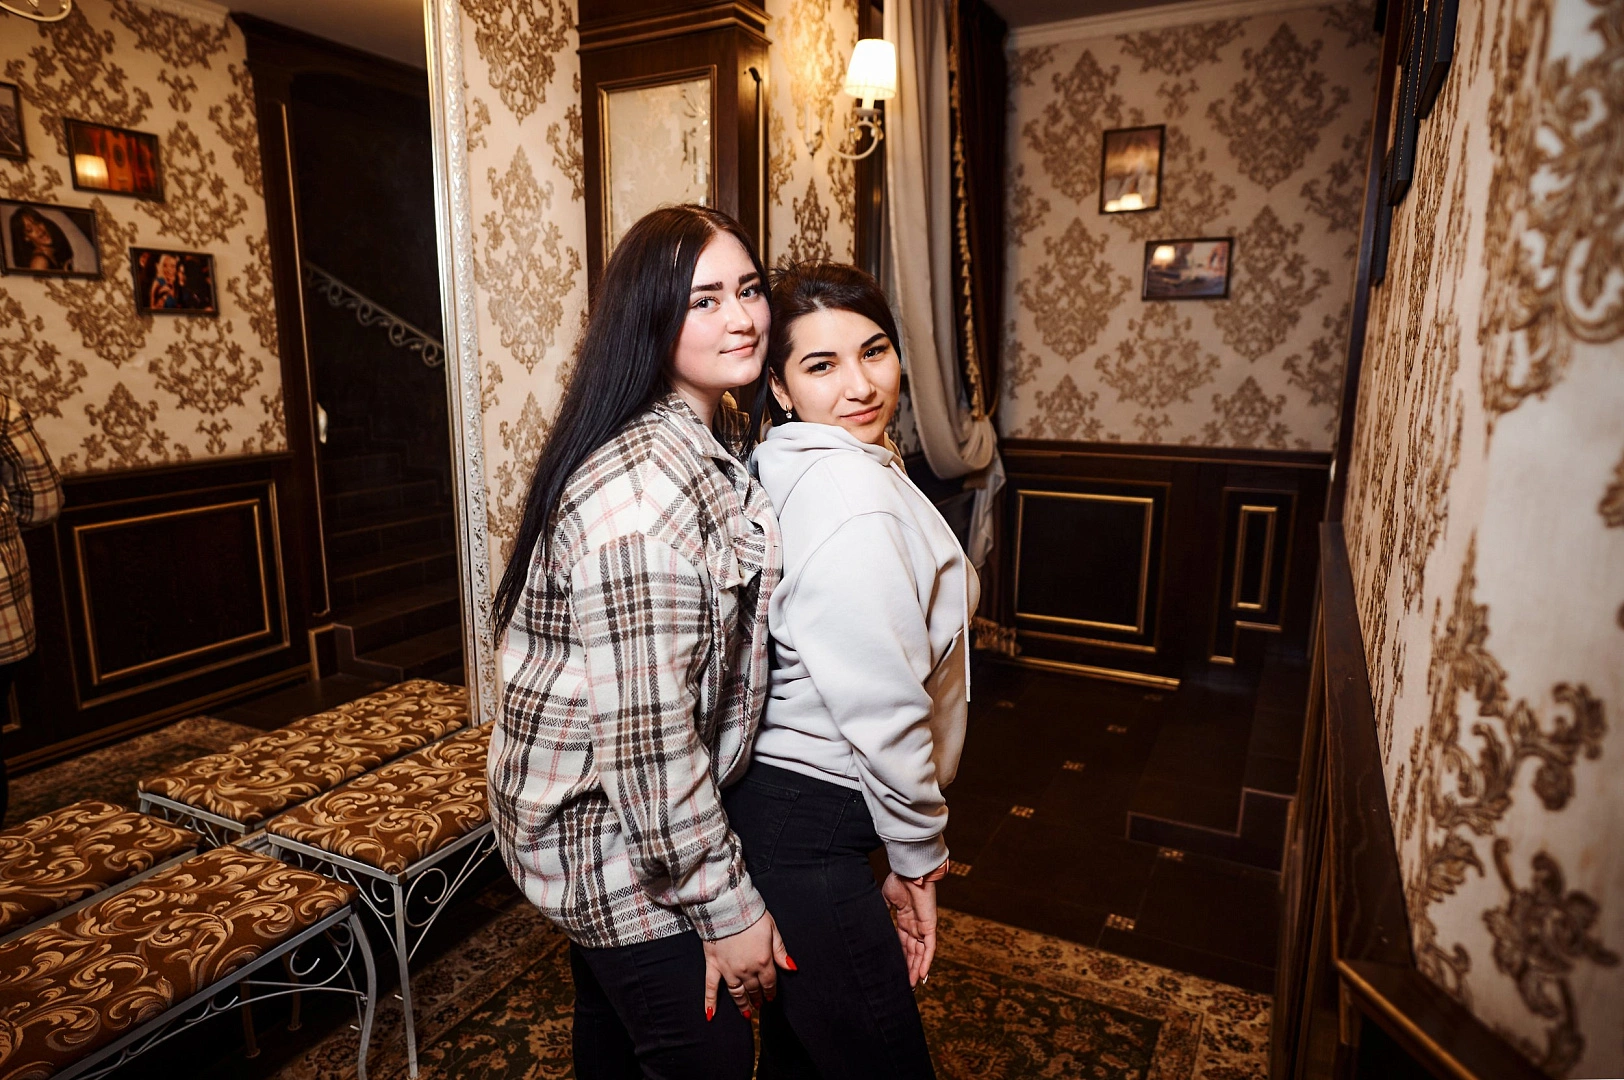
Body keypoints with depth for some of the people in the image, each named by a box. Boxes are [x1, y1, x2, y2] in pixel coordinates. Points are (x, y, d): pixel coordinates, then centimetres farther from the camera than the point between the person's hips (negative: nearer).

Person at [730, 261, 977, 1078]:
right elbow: (884, 714, -23)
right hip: (804, 831, -10)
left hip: (775, 797, 10)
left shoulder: (792, 469, 6)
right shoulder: (857, 499, -25)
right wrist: (918, 857, -7)